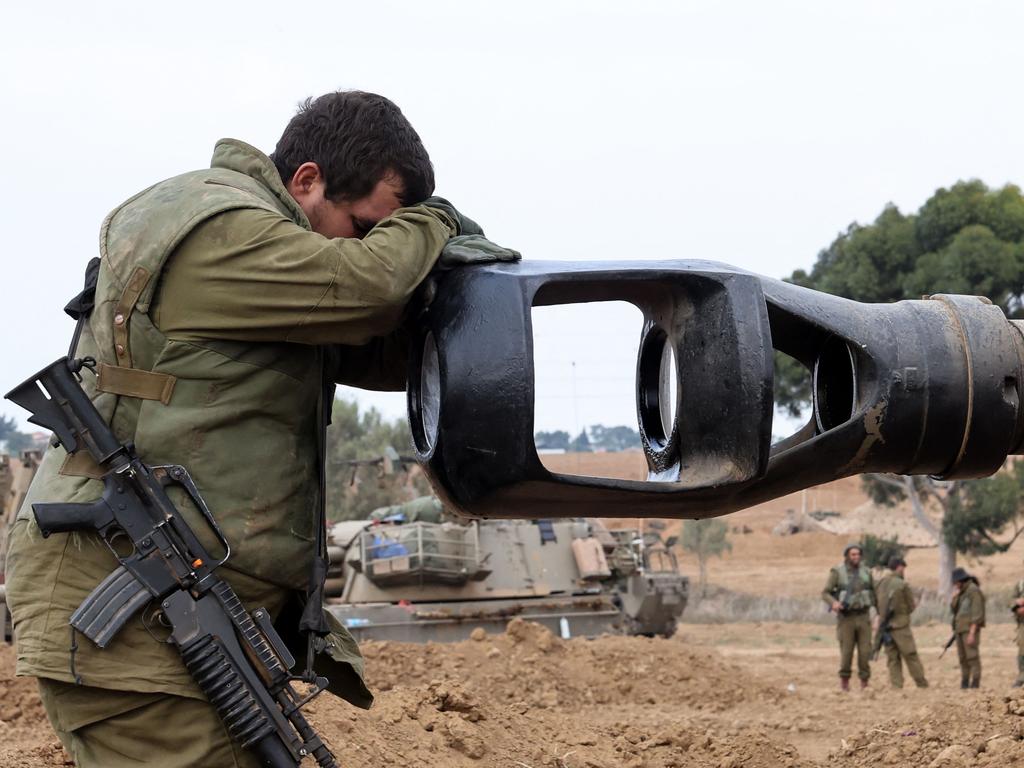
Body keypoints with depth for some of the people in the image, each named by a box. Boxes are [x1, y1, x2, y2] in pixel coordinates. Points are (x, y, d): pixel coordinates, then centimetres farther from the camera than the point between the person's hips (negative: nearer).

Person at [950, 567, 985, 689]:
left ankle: (975, 684, -9)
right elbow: (953, 609, 14)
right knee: (963, 657, 8)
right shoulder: (962, 593, 17)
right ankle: (965, 683, 11)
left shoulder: (973, 591, -13)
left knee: (972, 656, -10)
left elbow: (976, 613, -18)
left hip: (970, 629, -9)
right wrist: (955, 596, -3)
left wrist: (972, 633, -23)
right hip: (960, 629, 9)